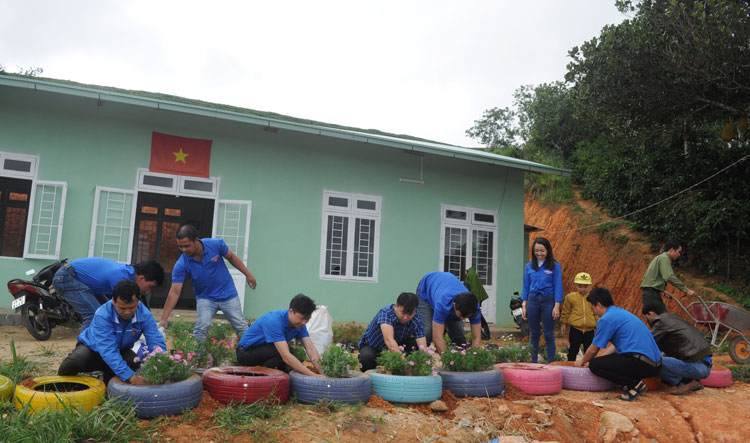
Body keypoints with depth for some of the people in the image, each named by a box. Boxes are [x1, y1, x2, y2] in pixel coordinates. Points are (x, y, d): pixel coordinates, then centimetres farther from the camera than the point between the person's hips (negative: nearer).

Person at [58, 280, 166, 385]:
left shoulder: (145, 315, -24)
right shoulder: (102, 315, -34)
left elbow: (157, 343, -27)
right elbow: (107, 350, -42)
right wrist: (130, 376, -52)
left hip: (120, 350, 3)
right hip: (93, 347, -2)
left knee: (135, 361, -29)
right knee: (77, 360, -34)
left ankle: (109, 382, 4)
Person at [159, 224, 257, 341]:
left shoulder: (216, 244, -21)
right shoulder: (181, 265, -22)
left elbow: (231, 257, -1)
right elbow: (174, 292, -21)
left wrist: (248, 274, 2)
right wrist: (163, 319, -25)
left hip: (228, 294, 1)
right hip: (205, 298, 0)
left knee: (242, 328, 5)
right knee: (201, 328, -20)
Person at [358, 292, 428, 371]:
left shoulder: (417, 320, -21)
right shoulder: (385, 313, -32)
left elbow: (423, 348, -28)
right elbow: (389, 340, -46)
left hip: (396, 348, 3)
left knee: (415, 344, -24)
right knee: (367, 357, -36)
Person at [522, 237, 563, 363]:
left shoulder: (555, 266, -2)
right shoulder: (529, 266, 7)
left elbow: (558, 287, -3)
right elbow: (526, 287, 11)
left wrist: (557, 306, -10)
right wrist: (524, 305, 5)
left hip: (548, 301, -3)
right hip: (532, 300, 3)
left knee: (549, 335, 2)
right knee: (533, 334, 10)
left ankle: (551, 363, 10)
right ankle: (533, 363, 18)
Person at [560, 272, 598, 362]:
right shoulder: (570, 297, -1)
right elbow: (566, 311, 7)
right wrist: (564, 324, 9)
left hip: (589, 330, 2)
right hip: (575, 328, -2)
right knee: (573, 349, 4)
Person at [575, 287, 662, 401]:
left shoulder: (606, 319, -8)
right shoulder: (621, 312, 21)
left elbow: (593, 349, 0)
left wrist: (582, 362, 20)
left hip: (641, 363, -10)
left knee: (594, 365, -11)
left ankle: (634, 384, -8)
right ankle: (635, 382, 9)